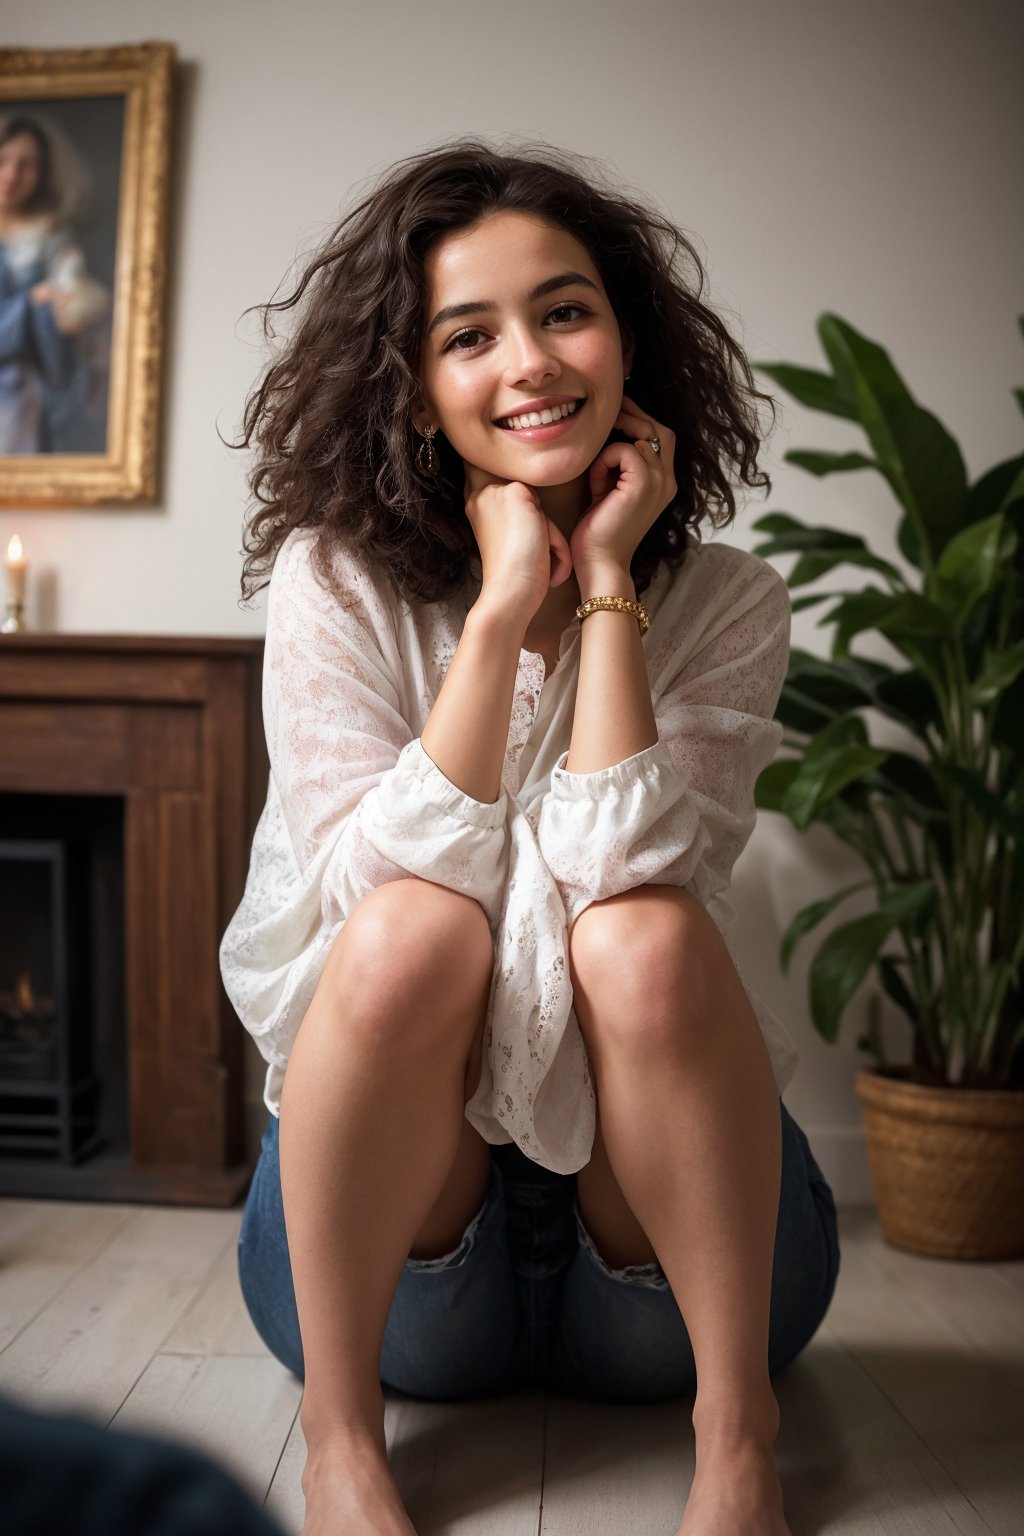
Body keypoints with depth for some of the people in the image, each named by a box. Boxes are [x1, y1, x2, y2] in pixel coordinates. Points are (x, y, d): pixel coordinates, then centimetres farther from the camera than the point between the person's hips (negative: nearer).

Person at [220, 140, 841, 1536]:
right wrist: (505, 604, -20)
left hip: (652, 1198, 1)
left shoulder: (726, 603, -5)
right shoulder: (334, 582, -6)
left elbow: (622, 872, -21)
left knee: (645, 935, -29)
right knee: (419, 926, -29)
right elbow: (383, 891, -18)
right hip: (399, 1191, 0)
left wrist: (607, 583, -18)